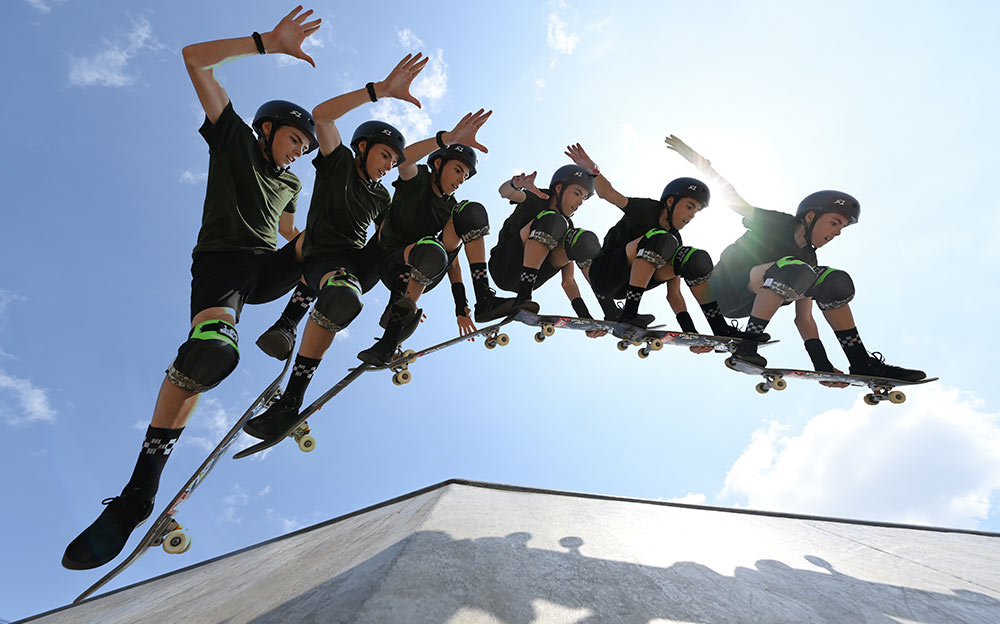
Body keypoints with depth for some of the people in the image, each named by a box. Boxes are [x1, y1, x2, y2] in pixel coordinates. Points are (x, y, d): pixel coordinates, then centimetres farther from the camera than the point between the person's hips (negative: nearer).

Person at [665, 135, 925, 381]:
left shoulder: (808, 260, 11)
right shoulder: (776, 224, -3)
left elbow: (803, 318, 7)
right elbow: (732, 198, -8)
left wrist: (823, 365, -4)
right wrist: (702, 164, -20)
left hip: (749, 302, 7)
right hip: (726, 290, -6)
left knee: (835, 281, -4)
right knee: (795, 269, -30)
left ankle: (863, 364, -5)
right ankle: (746, 346, -28)